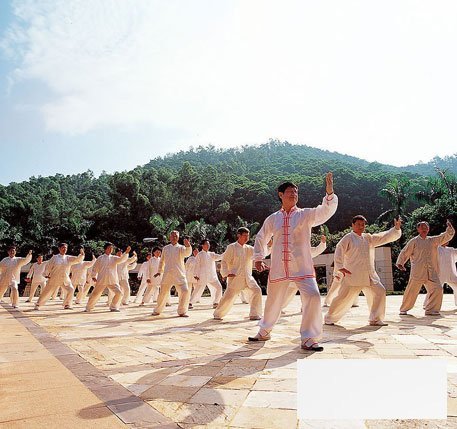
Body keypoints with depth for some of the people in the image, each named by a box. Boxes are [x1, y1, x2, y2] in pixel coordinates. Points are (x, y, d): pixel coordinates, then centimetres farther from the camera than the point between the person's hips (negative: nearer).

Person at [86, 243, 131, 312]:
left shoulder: (114, 258, 6)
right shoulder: (100, 258, 3)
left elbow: (122, 259, -12)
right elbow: (95, 268, 10)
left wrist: (126, 252, -27)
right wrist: (94, 276, 1)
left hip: (113, 281, 2)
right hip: (101, 280, -1)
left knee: (119, 293, -8)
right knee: (95, 294, 5)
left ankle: (113, 307, 11)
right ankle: (88, 308, 26)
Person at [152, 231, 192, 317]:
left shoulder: (181, 248, 1)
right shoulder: (165, 248, 10)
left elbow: (187, 253, -23)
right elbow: (162, 261, 22)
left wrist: (188, 246, -43)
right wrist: (159, 271, 24)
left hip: (179, 275, -2)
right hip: (167, 275, 2)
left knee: (185, 292, -14)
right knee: (163, 293, 9)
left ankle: (182, 311, 3)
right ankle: (157, 310, 31)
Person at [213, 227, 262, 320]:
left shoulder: (248, 248, 9)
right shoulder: (231, 247, -6)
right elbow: (224, 261, -6)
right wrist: (226, 273, -17)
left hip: (247, 277, 5)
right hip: (235, 277, -5)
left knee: (257, 291, -10)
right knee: (229, 296, -4)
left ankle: (254, 314, 1)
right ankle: (217, 314, 19)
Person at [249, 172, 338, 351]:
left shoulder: (305, 215, 0)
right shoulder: (272, 219, 5)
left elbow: (325, 211, -17)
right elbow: (261, 238, 17)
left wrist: (330, 192, -32)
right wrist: (258, 258, 10)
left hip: (302, 268, -2)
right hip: (278, 268, 2)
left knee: (313, 297, -19)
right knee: (273, 300, 15)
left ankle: (308, 339, -1)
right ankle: (264, 332, 41)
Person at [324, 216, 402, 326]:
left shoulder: (369, 238, 14)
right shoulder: (348, 238, -4)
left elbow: (385, 237, 11)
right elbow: (339, 251, -12)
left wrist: (396, 228, -3)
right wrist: (340, 267, -20)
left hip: (369, 275, 6)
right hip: (352, 275, -6)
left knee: (379, 292, 0)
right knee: (344, 296, -5)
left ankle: (375, 319, 14)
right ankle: (329, 318, 12)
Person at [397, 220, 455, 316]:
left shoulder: (433, 240, 14)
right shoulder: (414, 241, 3)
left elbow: (447, 236, 9)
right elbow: (404, 253, 4)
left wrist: (450, 228, -9)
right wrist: (400, 263, -7)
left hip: (432, 272, 4)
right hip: (417, 272, -4)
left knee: (437, 289, -9)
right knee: (412, 291, -1)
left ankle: (431, 310, 6)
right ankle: (404, 310, 15)